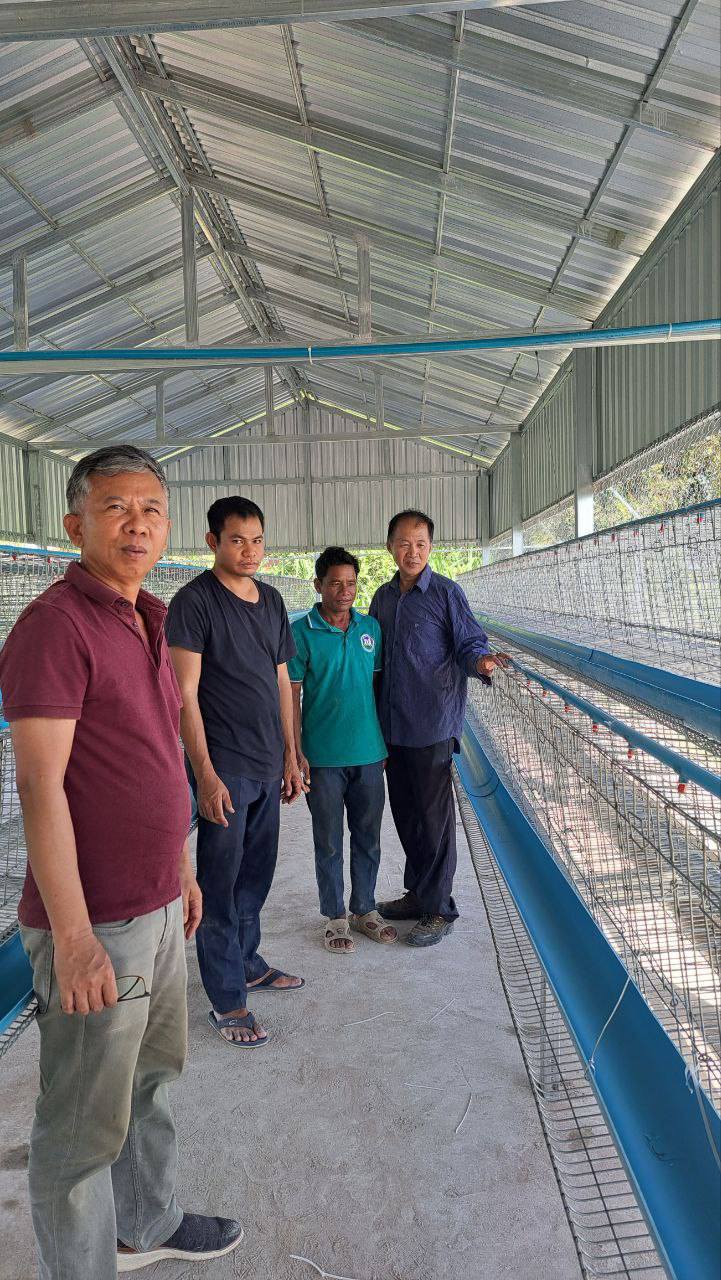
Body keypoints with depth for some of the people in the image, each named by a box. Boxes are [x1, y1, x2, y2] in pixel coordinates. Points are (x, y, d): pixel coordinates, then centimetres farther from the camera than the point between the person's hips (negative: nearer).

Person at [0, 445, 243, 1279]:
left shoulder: (145, 623, 9)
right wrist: (73, 939, -22)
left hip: (157, 907, 9)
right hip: (95, 926, -9)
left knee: (151, 1076, 26)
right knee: (86, 1122, 9)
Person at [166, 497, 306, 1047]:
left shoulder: (271, 600, 10)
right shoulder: (195, 601, -11)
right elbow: (185, 693, -15)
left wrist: (290, 755, 14)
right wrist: (205, 773, -18)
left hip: (268, 767, 7)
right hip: (224, 769, -7)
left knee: (257, 874, 18)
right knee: (221, 885, 4)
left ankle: (247, 962, 36)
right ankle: (227, 1001, 16)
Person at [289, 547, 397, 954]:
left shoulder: (371, 627, 5)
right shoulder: (302, 632, -7)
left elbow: (380, 684, 12)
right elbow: (291, 696, -6)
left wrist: (388, 740, 11)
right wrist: (296, 752, -10)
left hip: (369, 752, 4)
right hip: (323, 757, -4)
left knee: (368, 838, 15)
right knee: (329, 843, 10)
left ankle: (364, 909, 31)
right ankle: (336, 916, 25)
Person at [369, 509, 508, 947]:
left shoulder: (447, 593, -7)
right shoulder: (383, 597, 12)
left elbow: (470, 644, -8)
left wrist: (480, 661, -31)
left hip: (433, 725, -6)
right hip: (392, 725, 7)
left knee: (434, 817, 1)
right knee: (405, 812, 16)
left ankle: (439, 908, 14)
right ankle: (418, 893, 32)